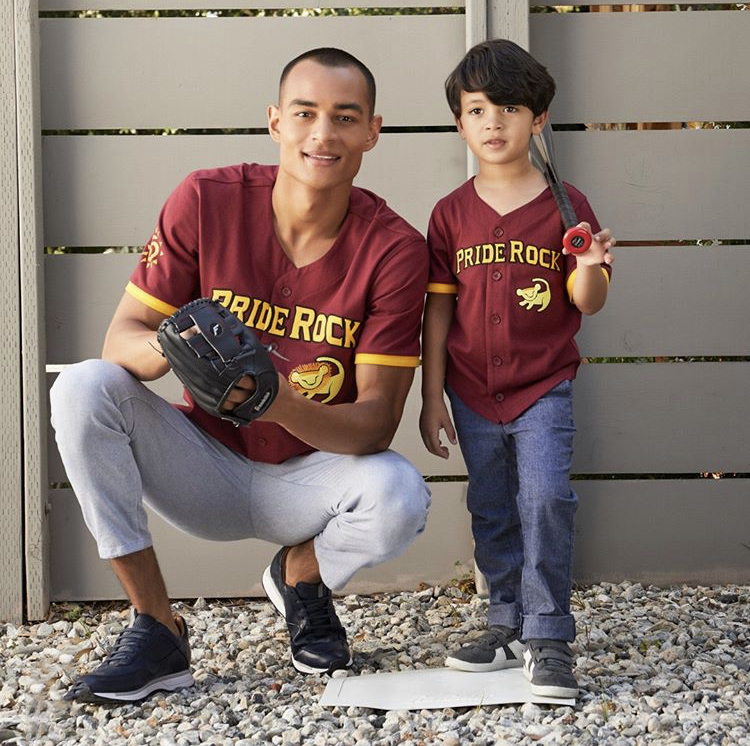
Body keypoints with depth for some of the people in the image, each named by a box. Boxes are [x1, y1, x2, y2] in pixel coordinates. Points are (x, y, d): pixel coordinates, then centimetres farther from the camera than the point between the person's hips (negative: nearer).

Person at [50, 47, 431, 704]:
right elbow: (122, 337, -11)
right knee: (81, 389, -23)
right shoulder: (206, 201, -12)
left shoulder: (394, 249, -15)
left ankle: (301, 574, 7)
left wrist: (282, 404, -41)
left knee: (400, 499, -33)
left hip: (310, 477, -1)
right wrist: (171, 348, -37)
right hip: (206, 466, 1)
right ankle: (156, 631, -15)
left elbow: (376, 423, -19)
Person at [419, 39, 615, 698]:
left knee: (546, 500, -15)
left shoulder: (564, 205, -4)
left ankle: (547, 637, -6)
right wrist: (432, 398, 1)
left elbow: (587, 303, -4)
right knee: (493, 514, 11)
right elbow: (438, 308, 4)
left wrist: (590, 266, -27)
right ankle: (510, 626, 23)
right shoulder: (452, 214, 2)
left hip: (544, 389, -3)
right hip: (473, 395, 3)